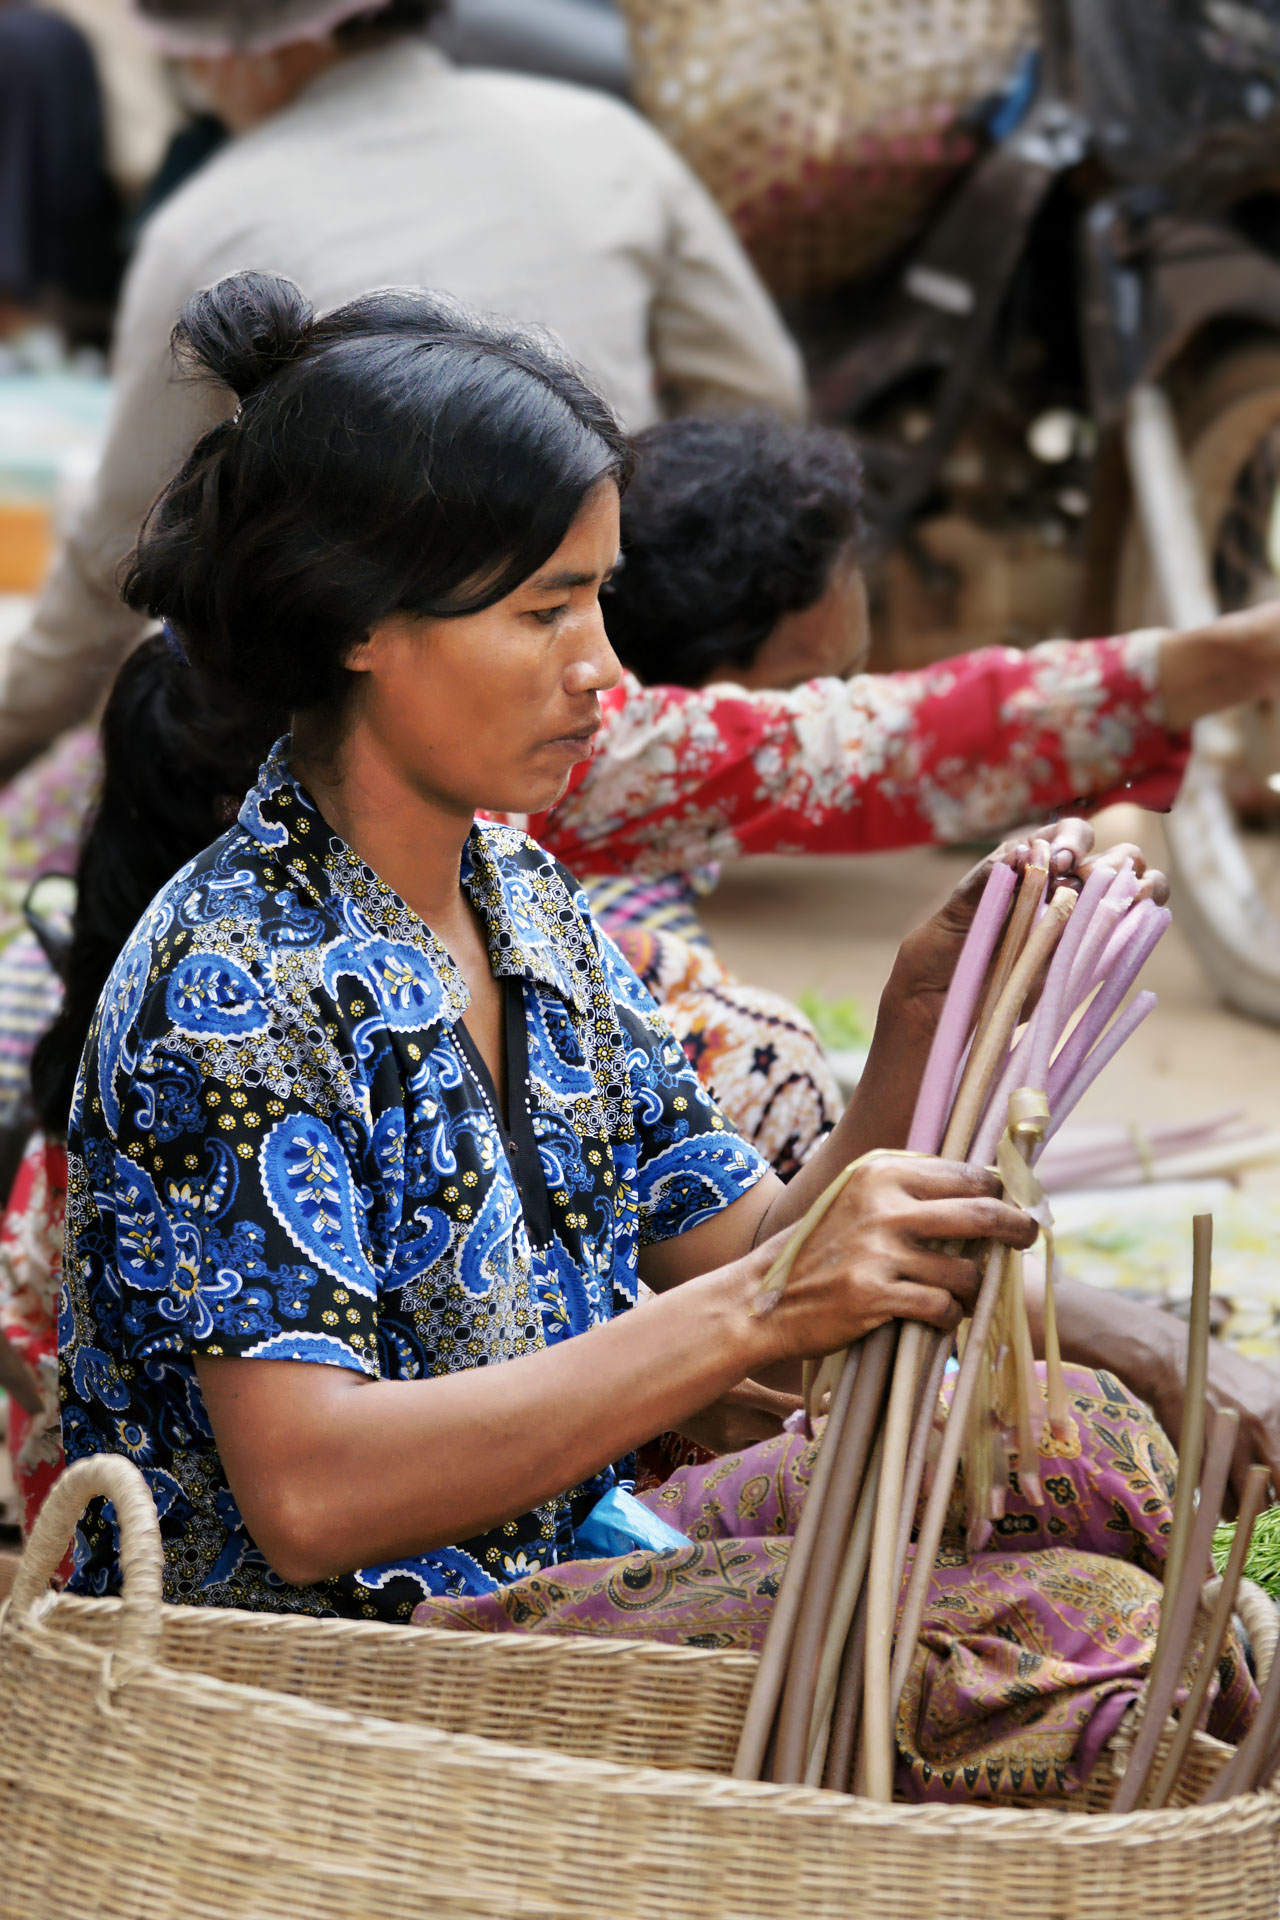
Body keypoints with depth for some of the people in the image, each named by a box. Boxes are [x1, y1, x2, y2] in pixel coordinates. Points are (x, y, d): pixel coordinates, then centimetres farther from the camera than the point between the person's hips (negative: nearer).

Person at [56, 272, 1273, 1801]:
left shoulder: (520, 895, 7)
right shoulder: (230, 985, -19)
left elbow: (744, 1263, 7)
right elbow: (312, 1495, -28)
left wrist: (922, 1026, -9)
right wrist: (757, 1311, -31)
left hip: (556, 1557, 9)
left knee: (1083, 1446, 4)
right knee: (1073, 1634, -17)